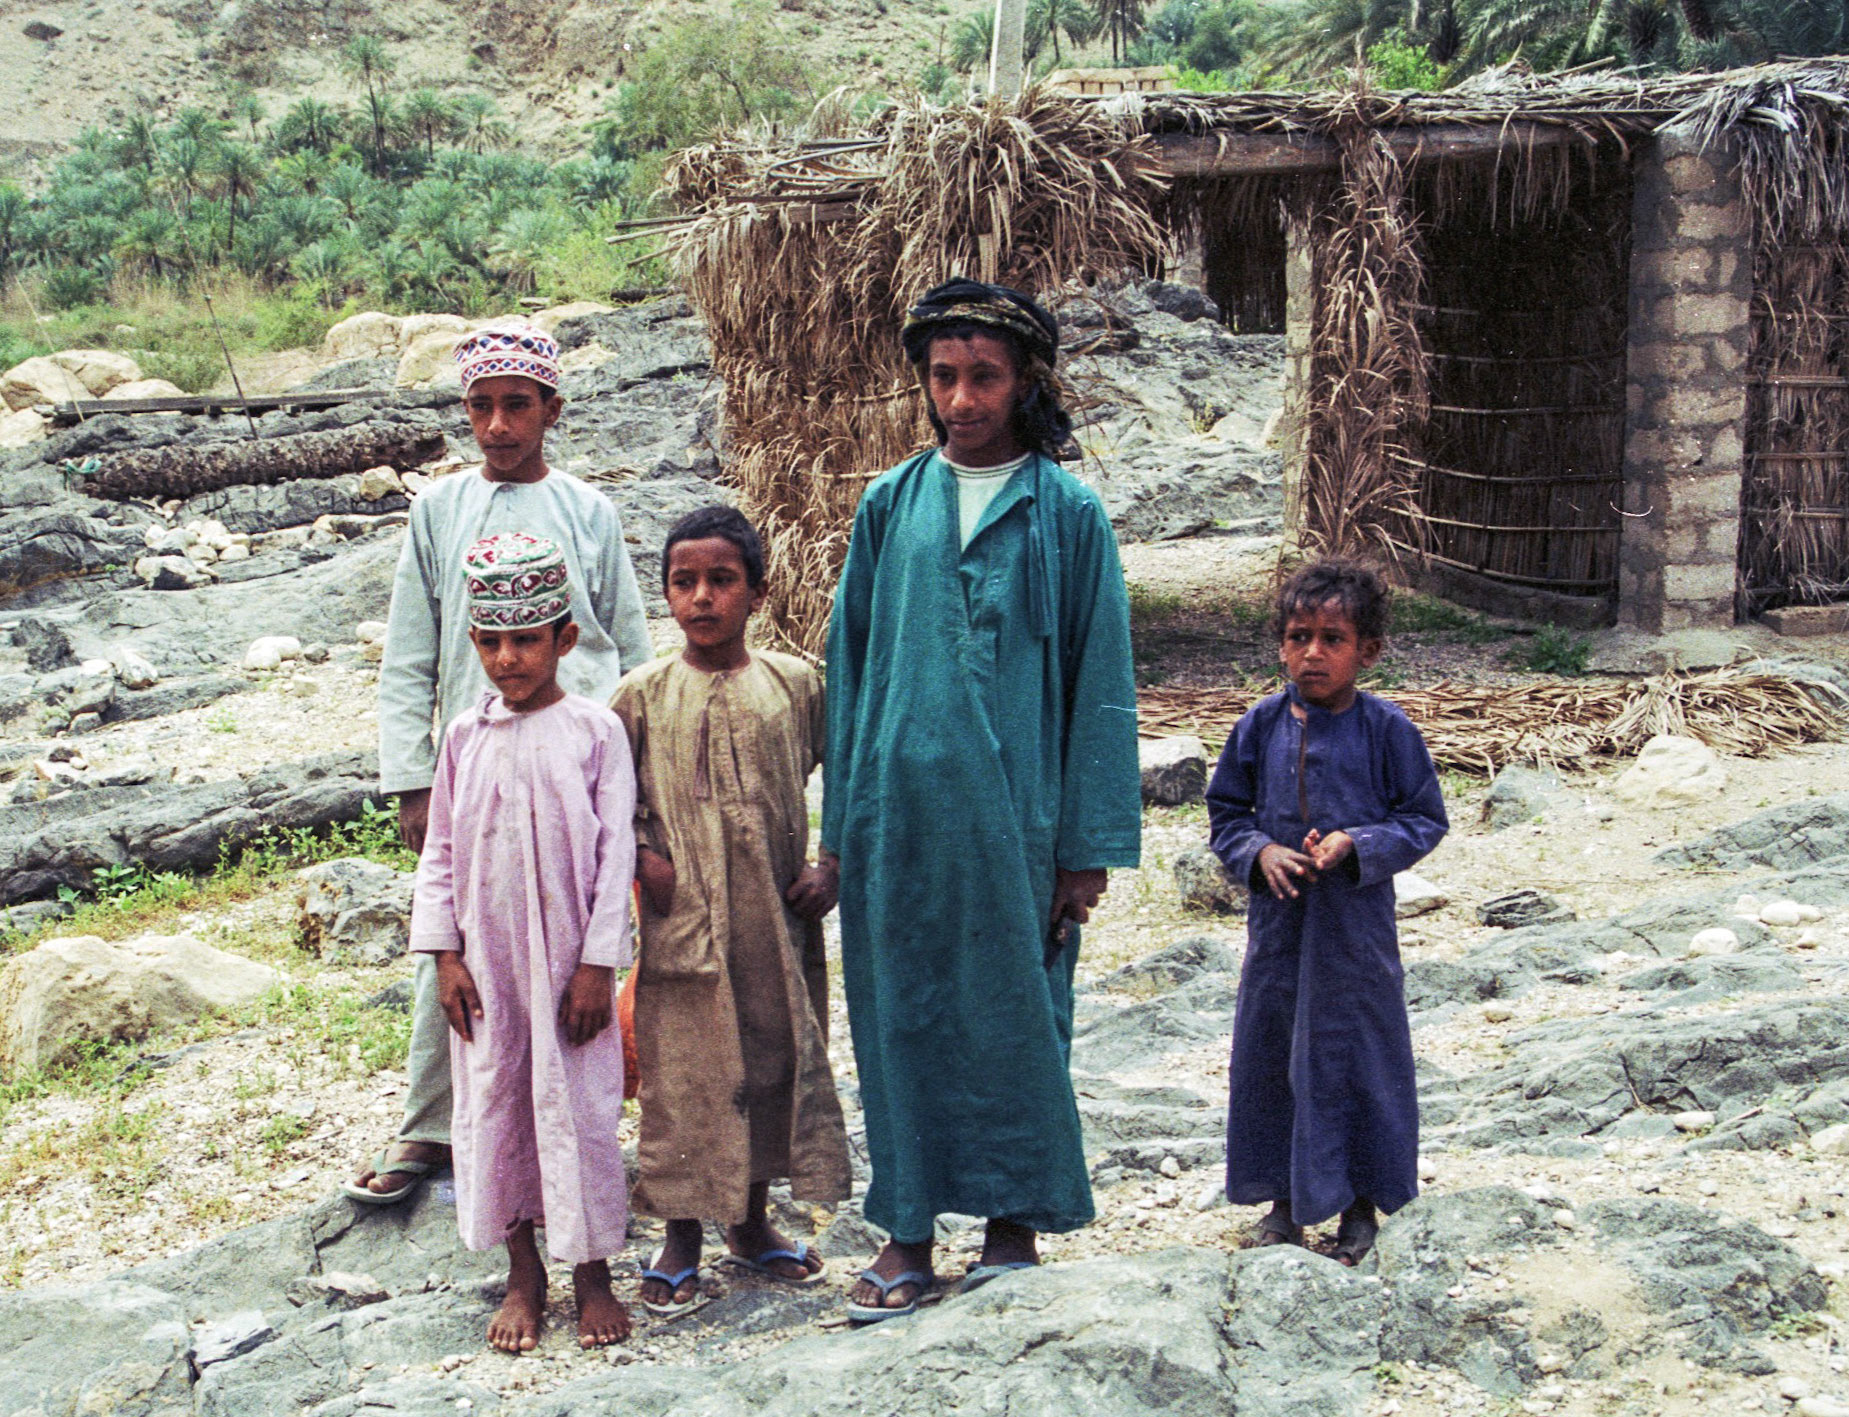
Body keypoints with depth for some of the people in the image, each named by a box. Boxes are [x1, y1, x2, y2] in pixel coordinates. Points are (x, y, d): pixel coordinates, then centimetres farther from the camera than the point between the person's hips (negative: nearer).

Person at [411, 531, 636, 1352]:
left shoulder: (595, 731, -5)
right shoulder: (467, 737, 4)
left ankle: (593, 1275, 15)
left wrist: (597, 964, -10)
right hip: (487, 958, 3)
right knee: (493, 1101, 8)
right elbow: (441, 852, 7)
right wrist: (444, 955, 0)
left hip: (568, 956, -3)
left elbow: (614, 852, -6)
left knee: (579, 1103, 1)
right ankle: (523, 1276, 21)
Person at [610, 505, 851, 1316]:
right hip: (681, 924, -2)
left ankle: (751, 1224, 28)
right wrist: (642, 854, -6)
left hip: (777, 921, 2)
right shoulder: (644, 694, -1)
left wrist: (831, 865, 2)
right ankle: (681, 1238, 19)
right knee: (681, 1074, 3)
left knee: (774, 1062, 11)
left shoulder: (795, 686, 1)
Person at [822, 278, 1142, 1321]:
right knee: (901, 1015, 7)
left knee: (1013, 1014, 6)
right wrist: (841, 827, 6)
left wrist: (1089, 847, -4)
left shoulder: (1069, 513, 0)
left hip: (1014, 811, -2)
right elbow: (850, 662, 10)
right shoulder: (891, 505, 8)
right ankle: (909, 1234, 17)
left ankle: (1017, 1224, 21)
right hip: (899, 806, 3)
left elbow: (1099, 682, 0)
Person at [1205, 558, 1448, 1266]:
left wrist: (1355, 845, -17)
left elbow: (1424, 820, -2)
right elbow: (1226, 813, 8)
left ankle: (1360, 1204, 21)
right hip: (1277, 917, 3)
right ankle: (1283, 1200, 24)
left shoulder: (1386, 729, -7)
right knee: (1270, 1053, 9)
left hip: (1356, 922, -3)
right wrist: (1260, 854, -11)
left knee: (1357, 1054, 5)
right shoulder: (1261, 725, 0)